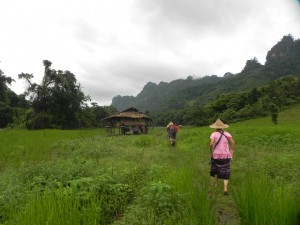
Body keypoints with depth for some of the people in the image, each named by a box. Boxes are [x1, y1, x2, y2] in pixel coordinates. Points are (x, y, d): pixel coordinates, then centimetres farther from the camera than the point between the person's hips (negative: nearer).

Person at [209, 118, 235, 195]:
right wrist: (231, 152, 0)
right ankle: (225, 188, -5)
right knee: (225, 173, 10)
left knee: (215, 171, 22)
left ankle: (215, 185, 32)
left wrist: (211, 153, -7)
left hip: (216, 156, -1)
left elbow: (211, 144, -20)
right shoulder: (227, 133, 2)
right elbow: (233, 143, -8)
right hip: (226, 156, 2)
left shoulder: (213, 134, -7)